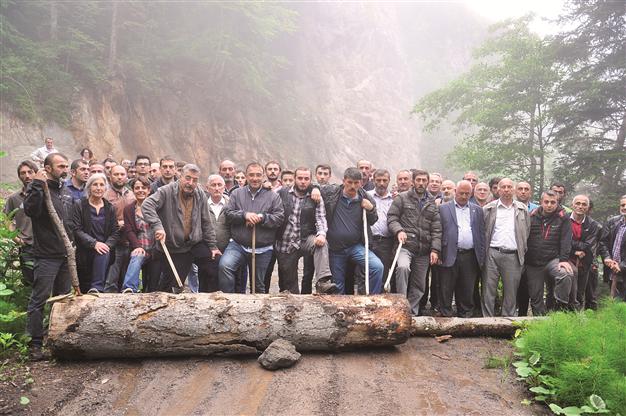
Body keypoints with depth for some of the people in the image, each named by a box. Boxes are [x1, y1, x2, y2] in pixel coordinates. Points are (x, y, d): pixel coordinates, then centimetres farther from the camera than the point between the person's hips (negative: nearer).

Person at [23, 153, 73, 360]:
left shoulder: (65, 192, 15)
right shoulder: (39, 188, -7)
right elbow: (30, 210, -27)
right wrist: (37, 185, -29)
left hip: (65, 255, 7)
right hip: (46, 255, -7)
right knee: (39, 299, -3)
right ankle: (35, 343, 4)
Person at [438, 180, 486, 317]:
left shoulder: (477, 210, 15)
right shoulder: (443, 208, 6)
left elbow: (482, 235, 12)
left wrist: (481, 258, 5)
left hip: (470, 257, 2)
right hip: (449, 256, -2)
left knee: (467, 292, 8)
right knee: (446, 291, 1)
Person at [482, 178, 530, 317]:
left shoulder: (522, 209, 11)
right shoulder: (488, 209, 5)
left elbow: (526, 232, 13)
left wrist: (522, 251, 7)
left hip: (513, 256, 2)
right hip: (492, 254, -1)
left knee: (511, 291, 7)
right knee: (488, 290, 0)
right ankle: (487, 320, 8)